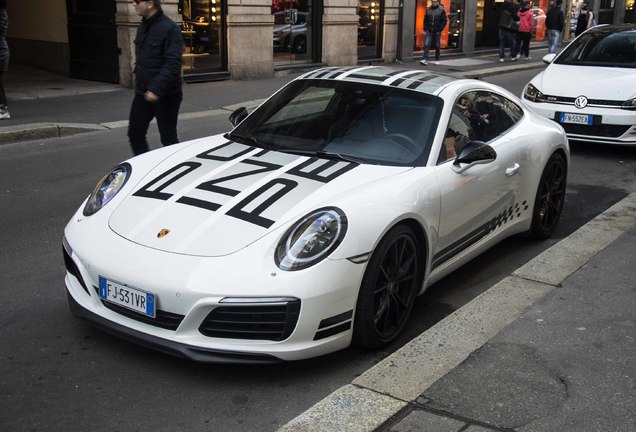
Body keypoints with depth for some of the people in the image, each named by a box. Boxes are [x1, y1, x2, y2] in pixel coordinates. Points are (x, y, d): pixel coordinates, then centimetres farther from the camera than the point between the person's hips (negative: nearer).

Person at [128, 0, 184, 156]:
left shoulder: (170, 29, -15)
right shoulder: (143, 27, 12)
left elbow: (173, 64, -22)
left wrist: (156, 89, -27)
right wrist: (140, 85, 15)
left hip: (165, 95, -8)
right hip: (142, 93, 8)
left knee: (168, 138, 3)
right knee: (135, 134, 8)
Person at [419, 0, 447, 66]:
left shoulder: (441, 10, -3)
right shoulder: (428, 10, 7)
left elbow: (444, 21, -5)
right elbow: (425, 20, 12)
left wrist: (440, 29, -12)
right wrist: (425, 28, 3)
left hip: (437, 31, -2)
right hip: (429, 31, 2)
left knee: (437, 46, 7)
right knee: (427, 45, -9)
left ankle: (437, 60, 18)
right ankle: (425, 60, -12)